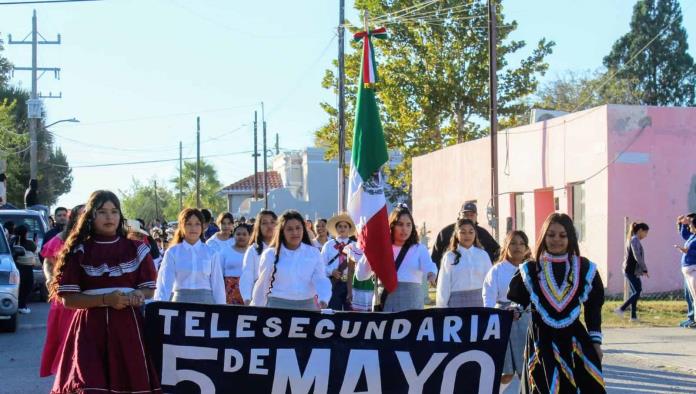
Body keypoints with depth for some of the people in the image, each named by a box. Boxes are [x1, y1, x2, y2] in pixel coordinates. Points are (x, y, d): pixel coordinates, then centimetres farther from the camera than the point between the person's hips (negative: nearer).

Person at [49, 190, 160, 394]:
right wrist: (105, 299, -15)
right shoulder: (78, 251, 1)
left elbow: (149, 290, 12)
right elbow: (68, 299, -4)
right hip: (91, 328, -2)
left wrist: (136, 296, -11)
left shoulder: (136, 249, 8)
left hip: (128, 326, 2)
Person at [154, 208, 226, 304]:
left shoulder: (211, 253, 5)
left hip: (205, 301, 0)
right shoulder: (172, 252, 3)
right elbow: (164, 283, -2)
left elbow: (218, 286, 7)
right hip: (180, 300, 0)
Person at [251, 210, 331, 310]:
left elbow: (320, 280, -2)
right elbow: (262, 285, 9)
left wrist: (323, 300, -20)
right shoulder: (271, 254, 3)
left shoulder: (313, 253, 5)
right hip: (278, 305, -1)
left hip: (307, 306, 1)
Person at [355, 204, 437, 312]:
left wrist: (431, 275, -37)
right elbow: (361, 275, 7)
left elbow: (428, 266, -14)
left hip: (412, 302, -1)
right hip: (384, 301, 1)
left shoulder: (419, 249, 7)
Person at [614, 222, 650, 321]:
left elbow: (626, 255, 21)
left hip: (631, 271, 10)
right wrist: (644, 269, -14)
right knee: (637, 292, -9)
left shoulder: (632, 240, 17)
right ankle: (621, 309, -9)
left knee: (635, 292, 10)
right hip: (632, 271, -10)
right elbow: (637, 256, -20)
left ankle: (633, 316, 10)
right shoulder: (635, 240, -12)